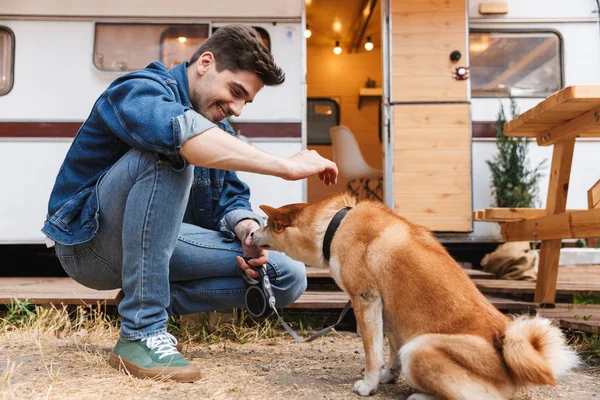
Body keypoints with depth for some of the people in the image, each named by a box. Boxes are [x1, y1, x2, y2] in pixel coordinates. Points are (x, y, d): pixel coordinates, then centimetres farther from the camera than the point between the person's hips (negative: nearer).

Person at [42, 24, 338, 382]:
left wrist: (247, 231, -18)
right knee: (169, 154, -36)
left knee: (289, 277, -5)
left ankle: (145, 300, -1)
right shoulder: (140, 89, -16)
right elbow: (184, 133, -40)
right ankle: (141, 334, -30)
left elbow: (230, 198, 5)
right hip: (90, 241, -7)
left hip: (156, 241, 7)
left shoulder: (219, 129, 9)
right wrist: (286, 166, -42)